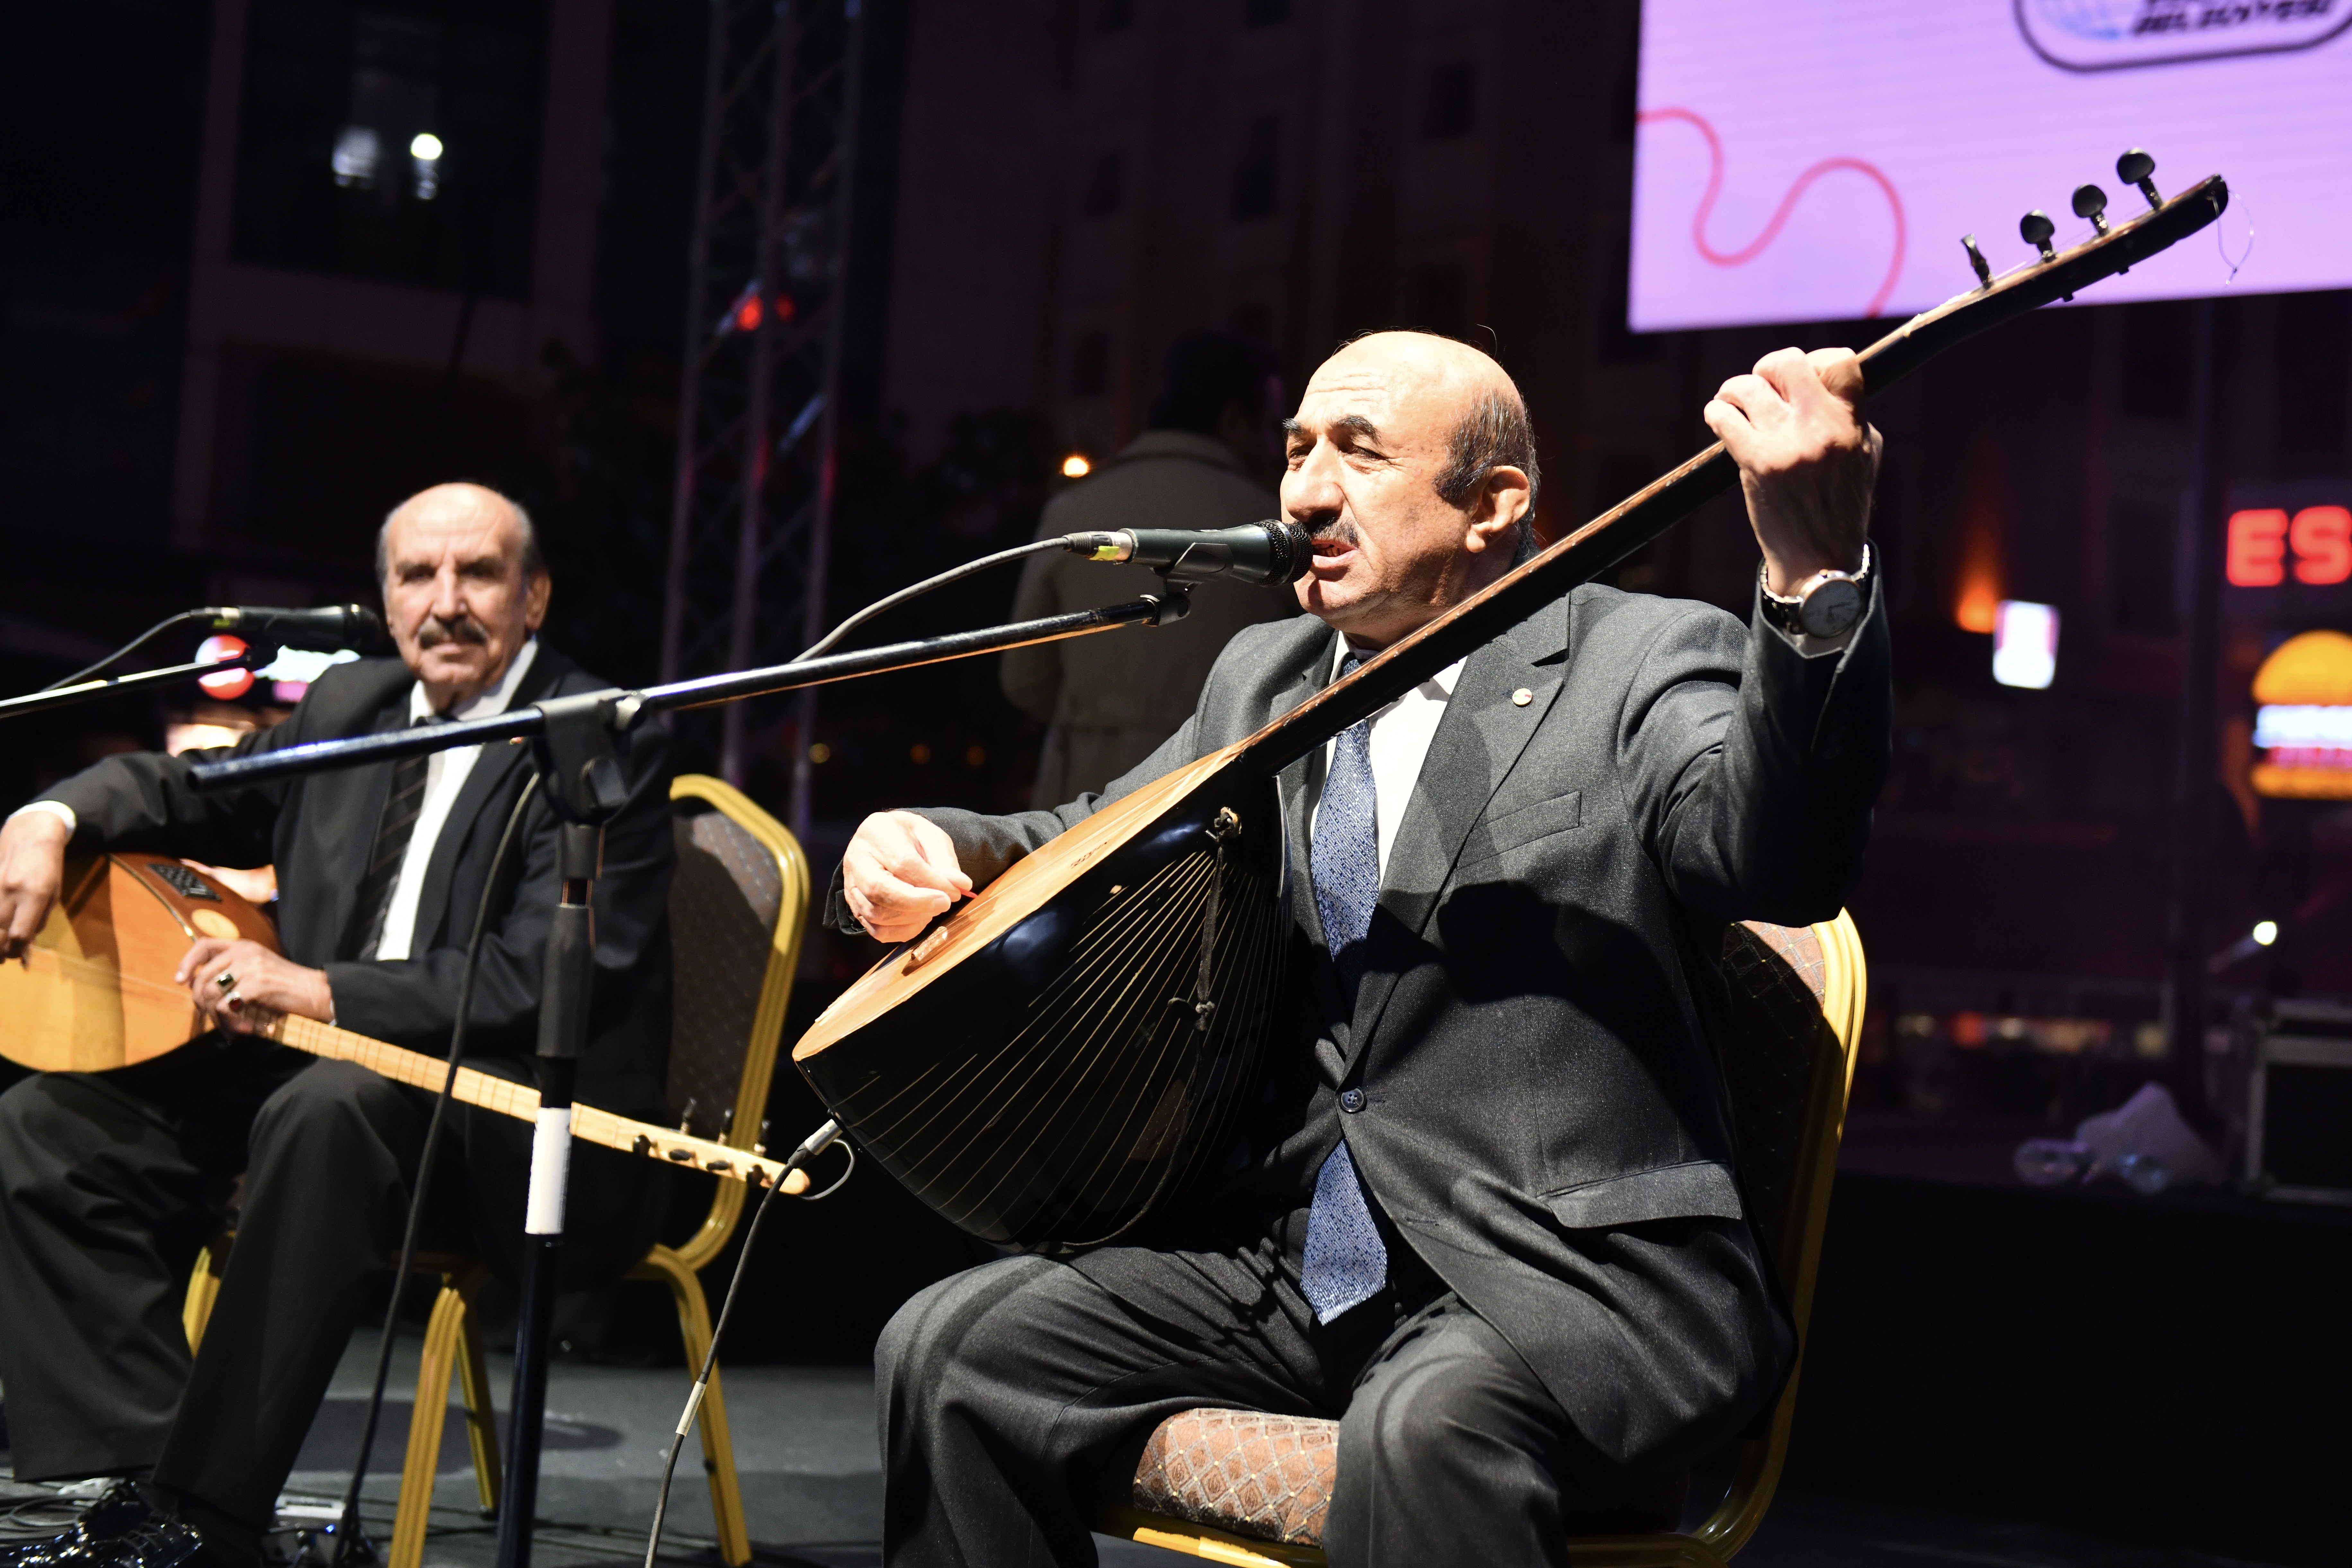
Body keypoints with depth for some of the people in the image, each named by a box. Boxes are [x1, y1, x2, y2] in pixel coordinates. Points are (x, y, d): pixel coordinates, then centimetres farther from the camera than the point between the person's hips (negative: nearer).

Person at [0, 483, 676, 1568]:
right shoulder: (351, 704, 13)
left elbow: (546, 979, -20)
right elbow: (190, 788, 26)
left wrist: (320, 990, -25)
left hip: (537, 1144, -8)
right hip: (334, 1071, 8)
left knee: (331, 1105, -38)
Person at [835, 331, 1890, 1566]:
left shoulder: (1641, 663, -3)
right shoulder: (1261, 679, 18)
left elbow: (1778, 865, -23)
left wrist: (1816, 582, -40)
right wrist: (928, 853, 6)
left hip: (1572, 1268, -6)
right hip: (1286, 1261, 7)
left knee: (1431, 1425, -37)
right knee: (951, 1350, -11)